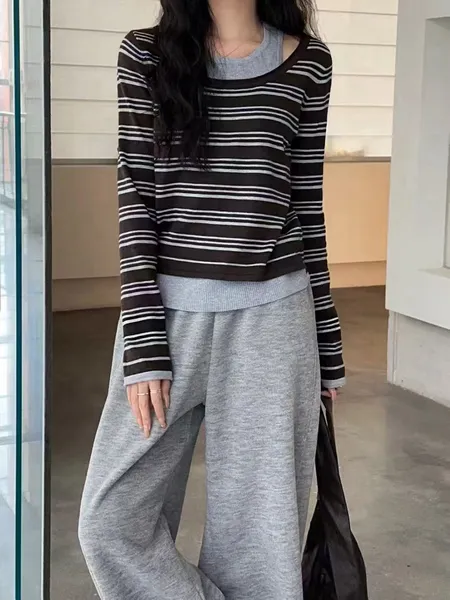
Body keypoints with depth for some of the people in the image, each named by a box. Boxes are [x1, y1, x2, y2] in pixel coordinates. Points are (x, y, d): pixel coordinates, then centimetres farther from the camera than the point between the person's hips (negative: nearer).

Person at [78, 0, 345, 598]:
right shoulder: (145, 55, 3)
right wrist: (143, 343, -9)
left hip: (271, 322, 0)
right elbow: (135, 195, -2)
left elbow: (307, 204, 8)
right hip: (168, 313, 1)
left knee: (259, 527, 5)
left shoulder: (307, 62, 4)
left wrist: (327, 345, 10)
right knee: (111, 518, -1)